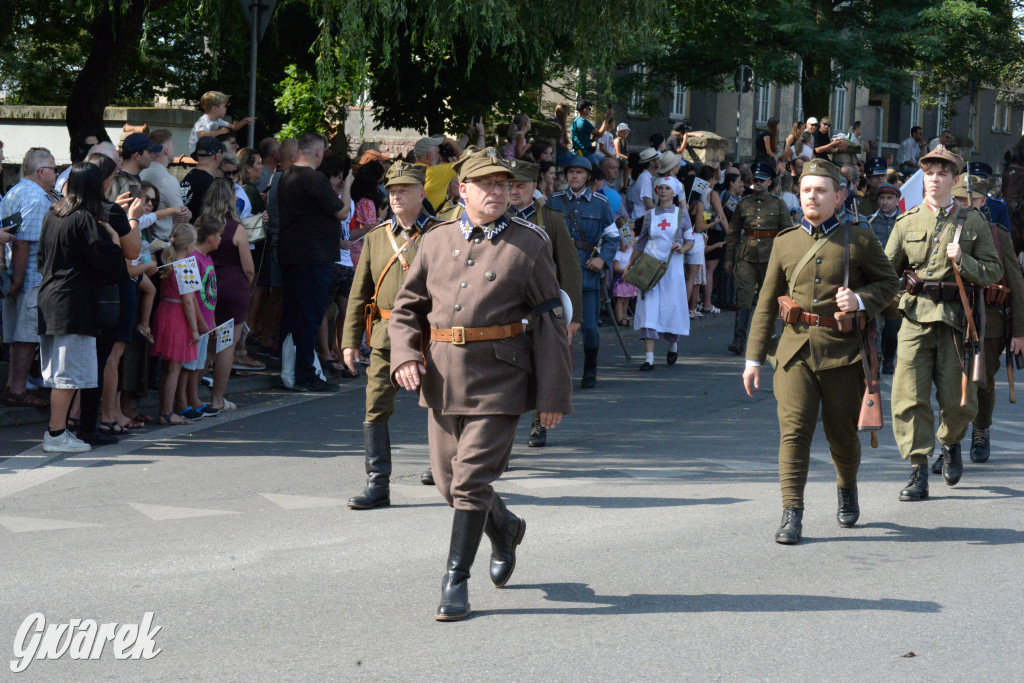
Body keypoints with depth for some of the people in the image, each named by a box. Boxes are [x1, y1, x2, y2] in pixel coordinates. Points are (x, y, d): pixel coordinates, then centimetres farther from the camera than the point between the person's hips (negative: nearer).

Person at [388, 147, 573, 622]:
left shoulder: (530, 244, 0)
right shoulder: (436, 241, 9)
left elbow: (550, 320, 0)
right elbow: (407, 307, 15)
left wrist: (553, 395, -5)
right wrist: (404, 356, -5)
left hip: (499, 378, -4)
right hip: (443, 377, 4)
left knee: (472, 479, -9)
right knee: (449, 480, 12)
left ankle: (456, 582, 0)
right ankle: (504, 529, 41)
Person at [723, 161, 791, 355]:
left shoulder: (779, 205, 6)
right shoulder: (743, 204, 9)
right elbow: (732, 232, 12)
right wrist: (729, 258, 7)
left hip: (770, 257, 0)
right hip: (746, 257, 0)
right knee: (743, 297, -9)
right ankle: (739, 339, -15)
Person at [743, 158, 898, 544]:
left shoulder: (859, 240, 1)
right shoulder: (785, 243, 8)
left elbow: (889, 282, 9)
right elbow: (766, 304, 11)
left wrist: (860, 300, -13)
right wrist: (753, 359, 7)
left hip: (842, 351, -1)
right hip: (796, 349, 1)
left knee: (841, 432, 9)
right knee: (794, 430, -11)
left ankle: (847, 485, 40)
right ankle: (791, 515, -11)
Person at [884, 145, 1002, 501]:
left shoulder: (972, 221, 7)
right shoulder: (906, 222, 8)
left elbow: (994, 270, 5)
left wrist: (962, 261, -13)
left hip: (957, 316, 0)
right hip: (916, 316, 0)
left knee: (958, 399, 3)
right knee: (909, 395, -9)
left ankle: (951, 442, 35)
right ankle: (918, 471, -3)